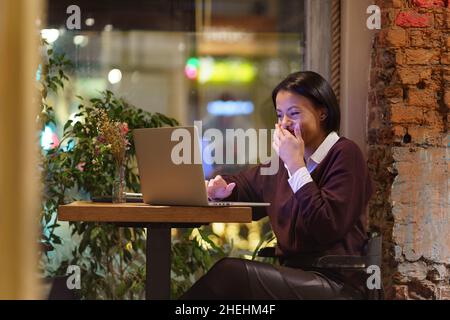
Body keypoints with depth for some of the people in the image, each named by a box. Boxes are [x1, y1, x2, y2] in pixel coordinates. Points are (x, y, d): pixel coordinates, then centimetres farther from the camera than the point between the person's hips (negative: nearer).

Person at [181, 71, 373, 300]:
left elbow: (327, 228, -19)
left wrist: (296, 165, -15)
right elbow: (244, 186, 29)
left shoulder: (344, 154, -7)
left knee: (230, 272, -23)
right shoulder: (285, 158, 14)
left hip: (336, 284, -6)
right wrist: (223, 188, 4)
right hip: (294, 275, 6)